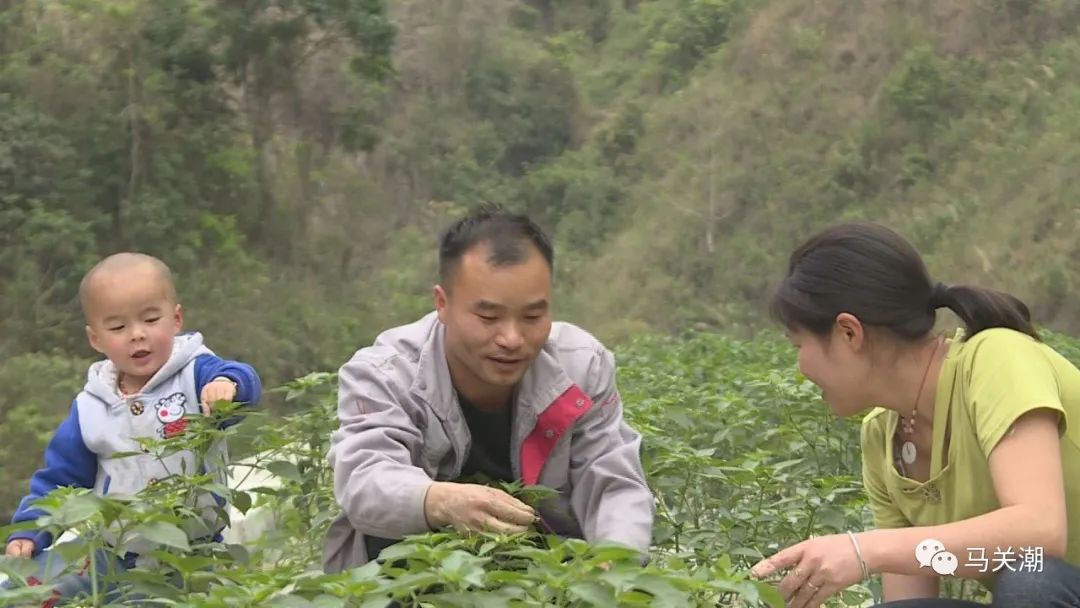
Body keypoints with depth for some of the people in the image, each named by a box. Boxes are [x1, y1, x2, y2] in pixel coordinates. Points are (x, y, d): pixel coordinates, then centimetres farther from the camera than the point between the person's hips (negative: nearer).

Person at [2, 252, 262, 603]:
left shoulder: (197, 375, -10)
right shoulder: (91, 408, 1)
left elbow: (245, 383, -31)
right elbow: (59, 478, 11)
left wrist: (228, 383, -53)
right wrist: (29, 531, 0)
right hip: (111, 555, 3)